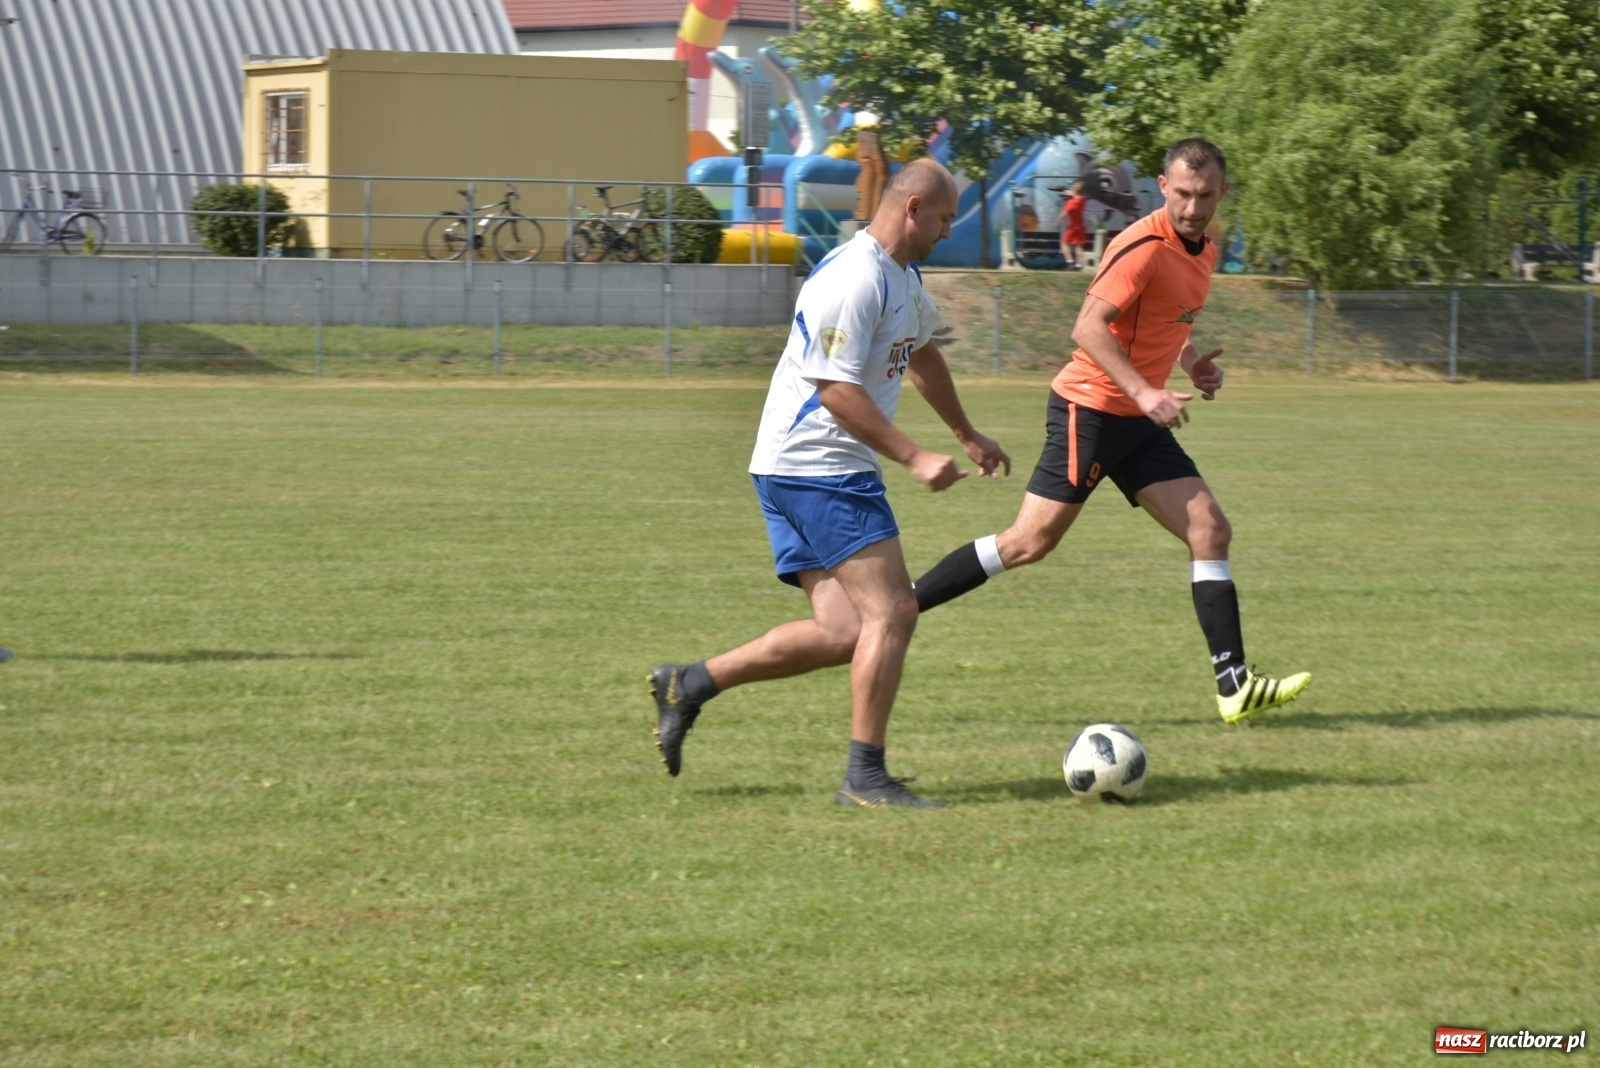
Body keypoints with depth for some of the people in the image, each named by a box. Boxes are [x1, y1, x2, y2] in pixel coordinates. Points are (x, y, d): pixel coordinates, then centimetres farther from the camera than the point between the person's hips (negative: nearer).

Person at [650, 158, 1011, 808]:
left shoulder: (902, 275, 16)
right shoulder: (854, 279, -18)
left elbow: (921, 355, 34)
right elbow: (837, 390, -22)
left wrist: (968, 436, 40)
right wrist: (913, 459, -22)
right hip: (816, 468, -10)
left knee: (844, 634, 4)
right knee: (891, 613, -12)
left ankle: (690, 683, 11)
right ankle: (865, 777, -7)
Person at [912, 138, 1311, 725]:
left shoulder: (1203, 252, 11)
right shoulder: (1146, 247, -18)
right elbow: (1088, 326, -24)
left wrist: (1190, 361, 8)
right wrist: (1144, 392, -30)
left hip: (1138, 419, 9)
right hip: (1091, 409, -9)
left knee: (1210, 530, -1)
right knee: (1031, 542, -10)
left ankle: (1235, 686, -2)